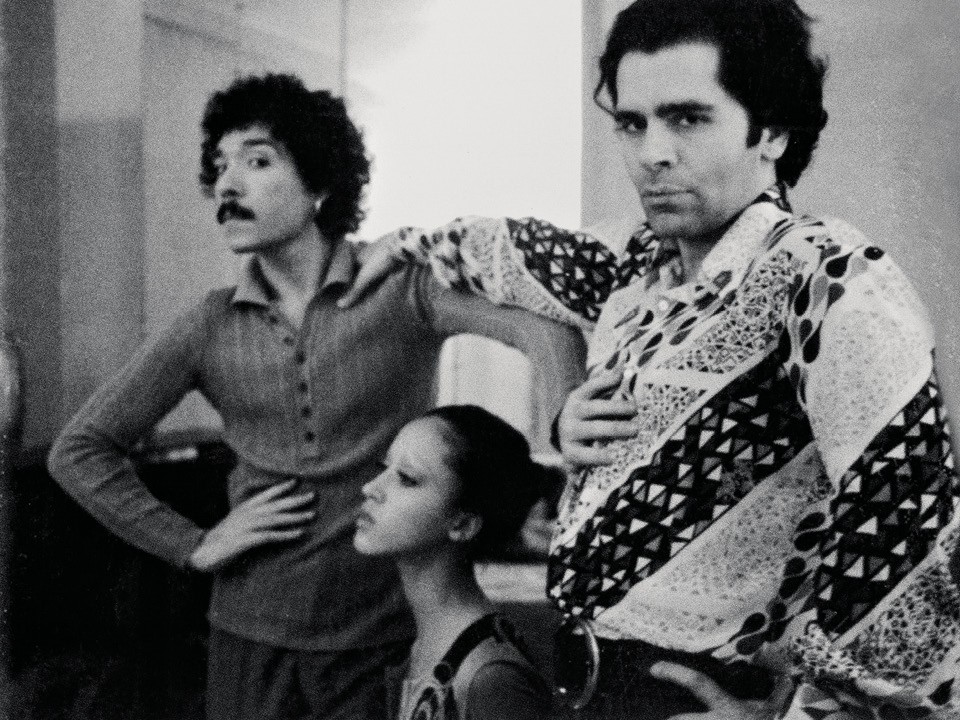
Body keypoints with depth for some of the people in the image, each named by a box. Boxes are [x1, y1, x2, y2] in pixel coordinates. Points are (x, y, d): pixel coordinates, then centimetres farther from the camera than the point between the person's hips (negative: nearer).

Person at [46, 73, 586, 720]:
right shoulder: (210, 328, 1)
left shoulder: (402, 288, -8)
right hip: (252, 637, 3)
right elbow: (79, 450, 6)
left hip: (389, 639, -2)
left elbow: (546, 323, -22)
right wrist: (193, 546, -2)